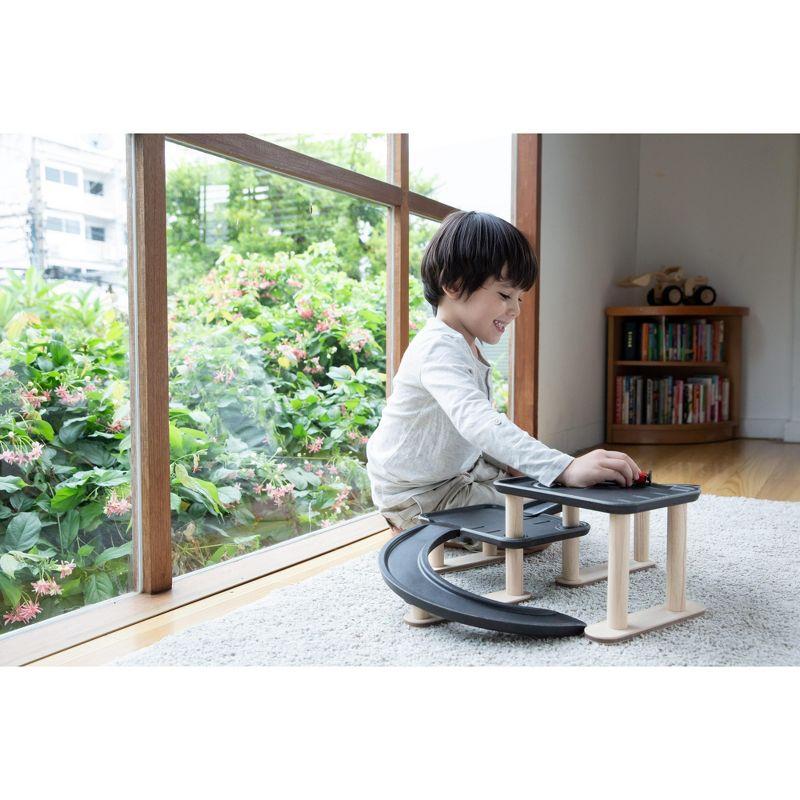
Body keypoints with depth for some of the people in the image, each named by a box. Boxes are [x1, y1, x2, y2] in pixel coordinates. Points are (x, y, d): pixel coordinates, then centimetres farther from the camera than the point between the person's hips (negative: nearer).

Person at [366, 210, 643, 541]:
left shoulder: (465, 347, 8)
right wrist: (565, 468, -55)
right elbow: (478, 422, -46)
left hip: (457, 470, 10)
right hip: (416, 494, -10)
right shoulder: (439, 350, -28)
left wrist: (507, 462, 4)